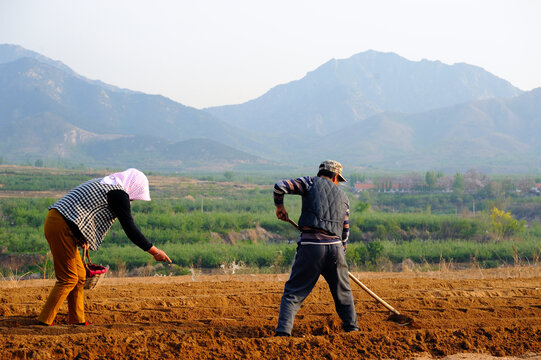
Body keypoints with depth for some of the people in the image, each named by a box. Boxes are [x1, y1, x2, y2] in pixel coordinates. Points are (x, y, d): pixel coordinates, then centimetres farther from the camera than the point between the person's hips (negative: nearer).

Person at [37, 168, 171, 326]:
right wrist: (154, 251, -5)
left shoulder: (100, 184, 22)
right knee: (68, 279, -4)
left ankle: (77, 320, 20)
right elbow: (130, 229, -10)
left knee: (79, 276, 15)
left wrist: (84, 239, 39)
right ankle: (44, 322, -1)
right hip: (62, 228, -10)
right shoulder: (119, 194, -7)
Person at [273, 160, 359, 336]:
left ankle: (283, 331, -12)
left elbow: (280, 186, -1)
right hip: (335, 247, 3)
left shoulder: (311, 183, 10)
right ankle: (351, 327, 27)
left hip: (310, 245, -3)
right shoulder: (343, 197, 22)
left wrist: (279, 206, 16)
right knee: (343, 291, 23)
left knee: (293, 292, 0)